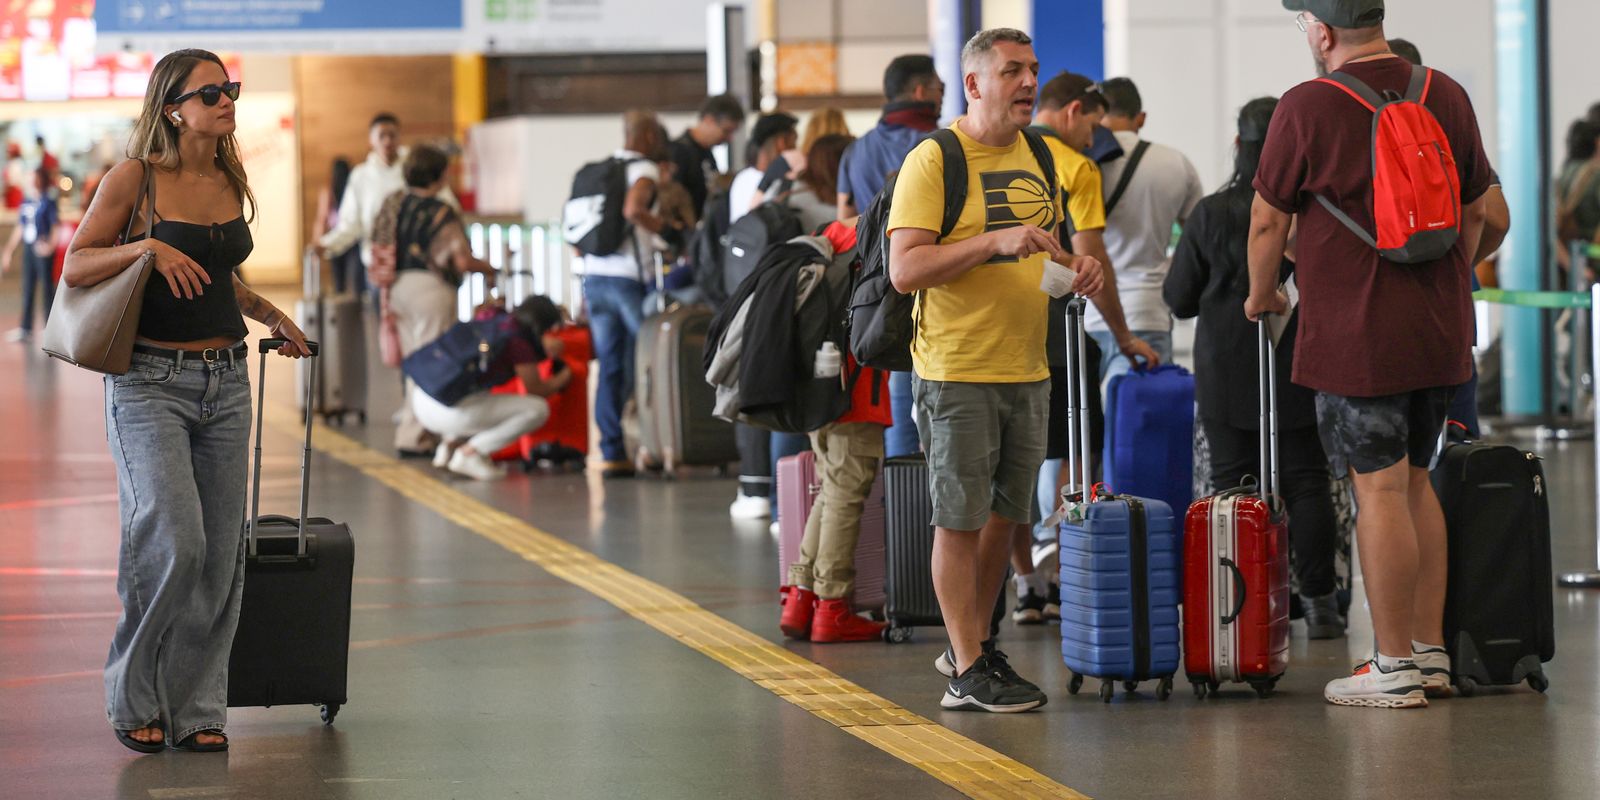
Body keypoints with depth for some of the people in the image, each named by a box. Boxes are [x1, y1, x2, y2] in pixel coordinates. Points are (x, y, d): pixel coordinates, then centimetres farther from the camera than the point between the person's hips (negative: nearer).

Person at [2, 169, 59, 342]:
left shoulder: (48, 202, -7)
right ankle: (25, 329, 11)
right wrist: (8, 252, 19)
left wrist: (50, 245, -28)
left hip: (43, 250, -7)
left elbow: (56, 226, -12)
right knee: (27, 289, 8)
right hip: (28, 249, 7)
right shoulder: (25, 203, 12)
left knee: (47, 287, -1)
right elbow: (19, 230, 19)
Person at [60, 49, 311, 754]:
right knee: (172, 540, -18)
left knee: (219, 556, 2)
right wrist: (144, 246, -19)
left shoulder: (230, 182, 9)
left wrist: (270, 315, 22)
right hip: (150, 380, -6)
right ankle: (136, 699, 0)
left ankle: (196, 709, 11)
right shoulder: (135, 179, -7)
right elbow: (75, 267, -5)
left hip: (225, 382, 6)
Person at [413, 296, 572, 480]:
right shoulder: (519, 342, -6)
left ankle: (451, 444, 16)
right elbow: (536, 389, 6)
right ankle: (469, 452, -4)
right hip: (449, 410, -9)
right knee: (538, 409, -2)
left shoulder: (489, 314, 13)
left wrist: (544, 346, 35)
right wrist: (564, 376, 24)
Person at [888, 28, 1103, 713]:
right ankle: (968, 672, 4)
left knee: (1004, 515, 12)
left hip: (1028, 371, 7)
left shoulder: (1038, 158, 12)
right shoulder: (933, 161, -11)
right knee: (960, 520, -2)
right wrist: (995, 242, -25)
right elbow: (904, 270, -18)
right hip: (958, 370, -7)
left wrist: (1075, 269, 3)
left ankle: (970, 645, 26)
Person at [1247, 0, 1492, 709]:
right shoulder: (1447, 97, 5)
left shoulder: (1307, 109, -11)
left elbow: (1267, 220, -2)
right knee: (1413, 481, 17)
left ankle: (1395, 668, 1)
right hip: (1439, 331, 6)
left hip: (1356, 338, -6)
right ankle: (1430, 650, 19)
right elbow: (1476, 211, 14)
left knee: (1380, 492, -3)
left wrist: (1261, 294, 15)